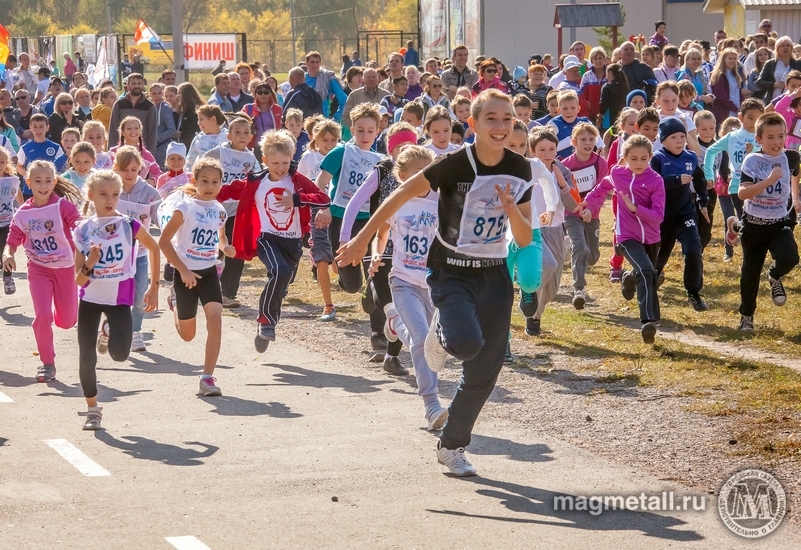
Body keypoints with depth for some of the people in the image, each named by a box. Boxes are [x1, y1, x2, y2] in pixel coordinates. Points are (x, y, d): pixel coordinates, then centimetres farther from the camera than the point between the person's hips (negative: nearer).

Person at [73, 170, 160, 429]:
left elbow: (153, 247, 12)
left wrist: (154, 286, 11)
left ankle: (108, 330, 18)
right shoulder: (83, 230, -4)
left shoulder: (130, 226, -8)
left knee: (119, 354, -18)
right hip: (90, 298, 2)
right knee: (86, 357, 0)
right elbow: (79, 280, -4)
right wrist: (89, 264, -25)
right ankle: (92, 408, 19)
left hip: (120, 298, -1)